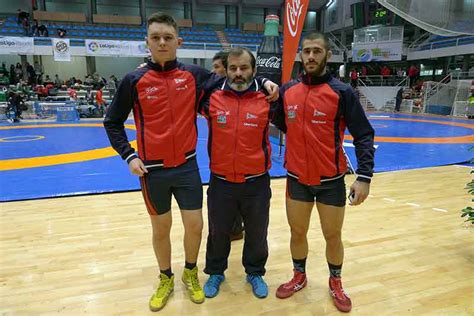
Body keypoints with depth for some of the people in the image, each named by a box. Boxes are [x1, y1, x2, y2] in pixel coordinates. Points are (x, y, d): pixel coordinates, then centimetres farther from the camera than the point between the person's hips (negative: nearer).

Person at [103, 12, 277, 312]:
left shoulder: (193, 74, -3)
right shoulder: (134, 80, -6)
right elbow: (112, 122, 3)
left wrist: (263, 81, -4)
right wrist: (129, 156, -7)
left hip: (187, 166, 1)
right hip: (153, 169, -1)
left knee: (195, 226, 6)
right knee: (161, 229, 13)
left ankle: (191, 273, 35)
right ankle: (166, 279, 38)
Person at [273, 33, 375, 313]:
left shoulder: (342, 92, -9)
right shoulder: (287, 91, 0)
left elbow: (364, 136, -9)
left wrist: (364, 176, -17)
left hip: (331, 179, -2)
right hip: (297, 177, 3)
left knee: (333, 236, 12)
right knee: (298, 233, 14)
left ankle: (335, 283, 36)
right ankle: (299, 277, 39)